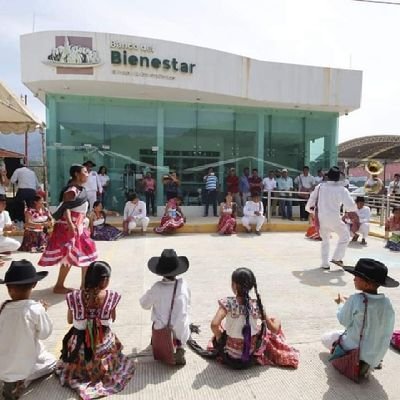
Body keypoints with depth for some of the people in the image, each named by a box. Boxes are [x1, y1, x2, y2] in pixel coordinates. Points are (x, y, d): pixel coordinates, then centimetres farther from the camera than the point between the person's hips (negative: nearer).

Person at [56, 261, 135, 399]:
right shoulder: (111, 296, -22)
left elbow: (70, 320, -1)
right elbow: (112, 319, -2)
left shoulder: (74, 296, -20)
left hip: (80, 343, 1)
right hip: (103, 343, -1)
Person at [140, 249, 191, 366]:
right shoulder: (183, 285, -16)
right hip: (181, 330, 0)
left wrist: (149, 293, 16)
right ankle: (180, 348, 11)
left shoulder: (156, 288, -21)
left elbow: (144, 304, -3)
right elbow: (187, 305, 1)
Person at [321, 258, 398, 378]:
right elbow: (388, 332, 0)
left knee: (326, 338, 20)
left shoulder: (355, 300, -27)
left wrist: (342, 303, 5)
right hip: (377, 354, 5)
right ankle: (369, 364, 17)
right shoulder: (387, 303, -12)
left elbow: (344, 321, -12)